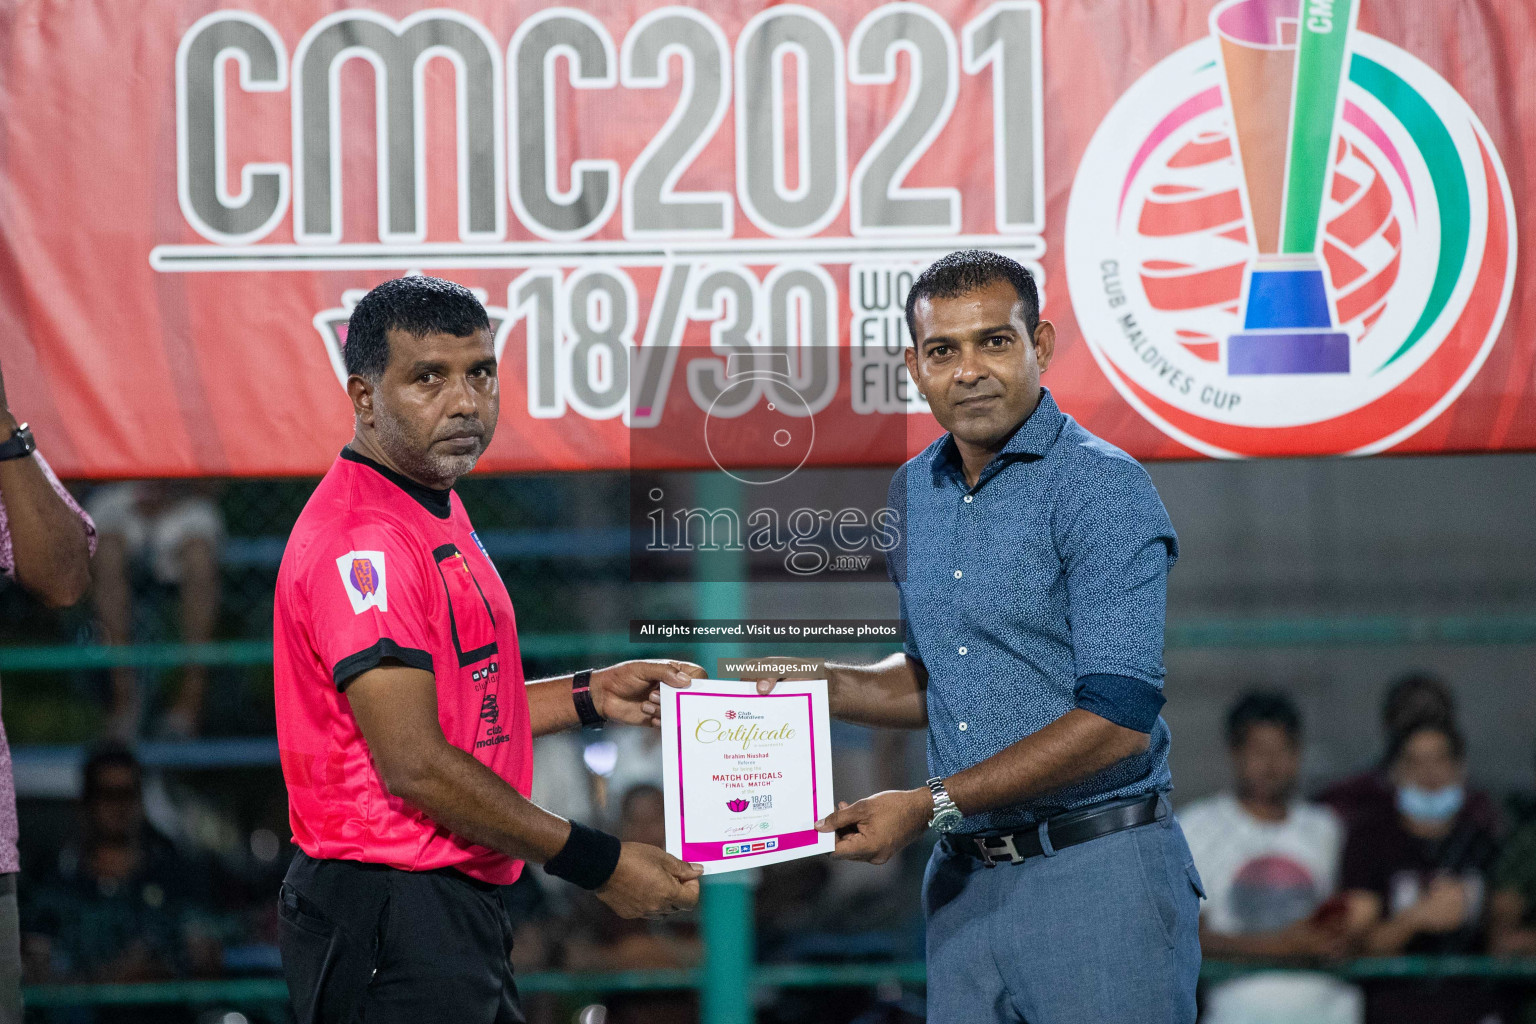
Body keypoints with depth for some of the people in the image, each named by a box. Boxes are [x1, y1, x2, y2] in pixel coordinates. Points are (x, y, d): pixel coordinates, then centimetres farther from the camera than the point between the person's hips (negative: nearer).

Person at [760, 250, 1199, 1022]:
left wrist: (931, 804, -16)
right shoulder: (915, 493, 13)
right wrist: (824, 686, 7)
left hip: (1095, 873, -7)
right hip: (965, 884, 7)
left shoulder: (1102, 488, -11)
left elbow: (1118, 719, -17)